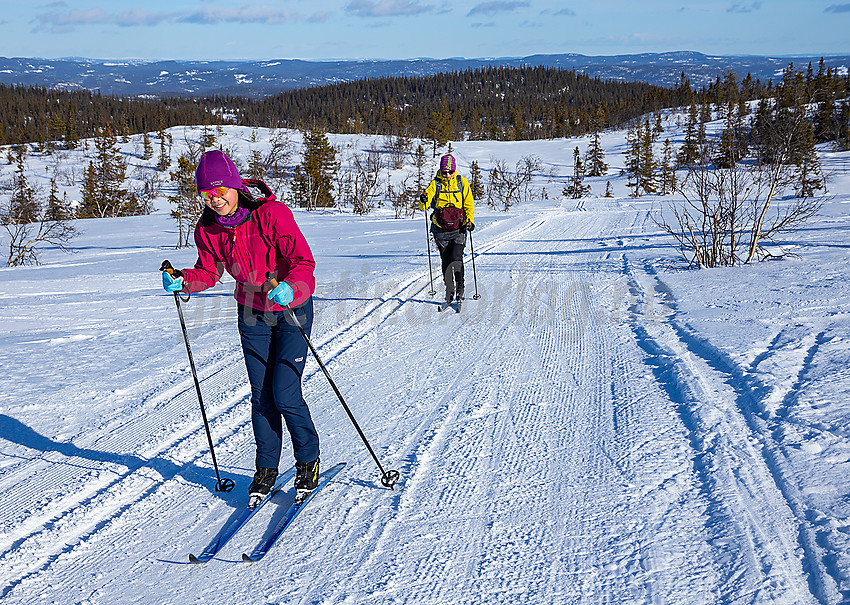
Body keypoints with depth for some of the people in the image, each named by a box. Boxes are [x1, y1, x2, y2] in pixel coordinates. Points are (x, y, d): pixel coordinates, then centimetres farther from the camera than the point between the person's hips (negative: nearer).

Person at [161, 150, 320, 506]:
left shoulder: (271, 214, -24)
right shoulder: (208, 228, -7)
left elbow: (303, 261, -27)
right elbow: (209, 272, 4)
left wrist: (289, 289, -46)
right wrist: (183, 281, -16)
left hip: (292, 309, -4)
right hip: (252, 313, 5)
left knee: (285, 394, -9)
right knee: (261, 396, 5)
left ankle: (308, 462, 14)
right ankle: (266, 470, 21)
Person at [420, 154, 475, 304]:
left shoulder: (462, 182, 3)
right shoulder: (436, 184, 3)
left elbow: (469, 204, 8)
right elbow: (424, 205, -4)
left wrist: (470, 220, -6)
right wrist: (424, 201, -28)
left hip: (459, 228, -1)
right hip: (441, 229, 1)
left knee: (457, 259, -13)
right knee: (446, 261, 3)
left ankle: (460, 289, -1)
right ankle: (449, 290, 16)